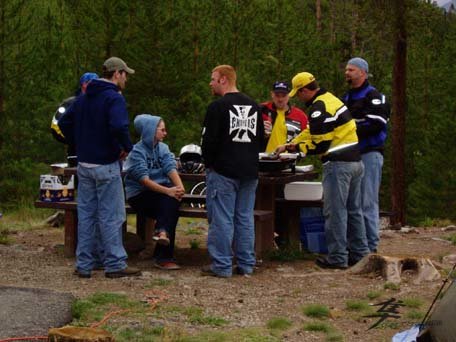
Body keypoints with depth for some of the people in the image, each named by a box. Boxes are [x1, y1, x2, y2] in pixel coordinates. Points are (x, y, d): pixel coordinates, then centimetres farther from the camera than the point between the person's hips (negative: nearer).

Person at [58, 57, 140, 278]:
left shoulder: (84, 98, 12)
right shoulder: (114, 98, -14)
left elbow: (64, 123, 16)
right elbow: (119, 127, -31)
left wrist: (80, 145, 16)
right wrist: (127, 147, -15)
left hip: (84, 164, 8)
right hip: (106, 165, -7)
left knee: (86, 214, 11)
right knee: (111, 216, -1)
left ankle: (83, 264, 14)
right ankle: (115, 264, 4)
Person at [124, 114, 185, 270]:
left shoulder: (163, 148, 11)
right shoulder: (136, 152, -7)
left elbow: (171, 168, -5)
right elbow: (144, 179, -19)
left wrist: (179, 187, -26)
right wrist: (167, 190, -31)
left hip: (162, 191, 5)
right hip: (139, 196, -5)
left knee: (172, 200, -29)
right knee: (169, 201, -30)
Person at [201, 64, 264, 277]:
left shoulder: (218, 106, -10)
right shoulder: (254, 106, 12)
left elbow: (209, 140, -12)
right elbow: (261, 138, 16)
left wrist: (209, 163, 2)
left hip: (223, 171, -6)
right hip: (250, 172, 7)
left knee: (222, 219, -3)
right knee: (245, 218, 11)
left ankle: (222, 266, -2)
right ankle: (246, 264, 13)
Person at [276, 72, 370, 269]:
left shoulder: (318, 109, -15)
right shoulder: (330, 99, 16)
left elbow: (320, 144, -17)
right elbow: (313, 131, 25)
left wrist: (298, 147, -1)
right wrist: (289, 145, 21)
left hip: (338, 164, -10)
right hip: (355, 162, 10)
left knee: (335, 212, -3)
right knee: (353, 210, 14)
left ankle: (337, 258, 1)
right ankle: (359, 254, 20)